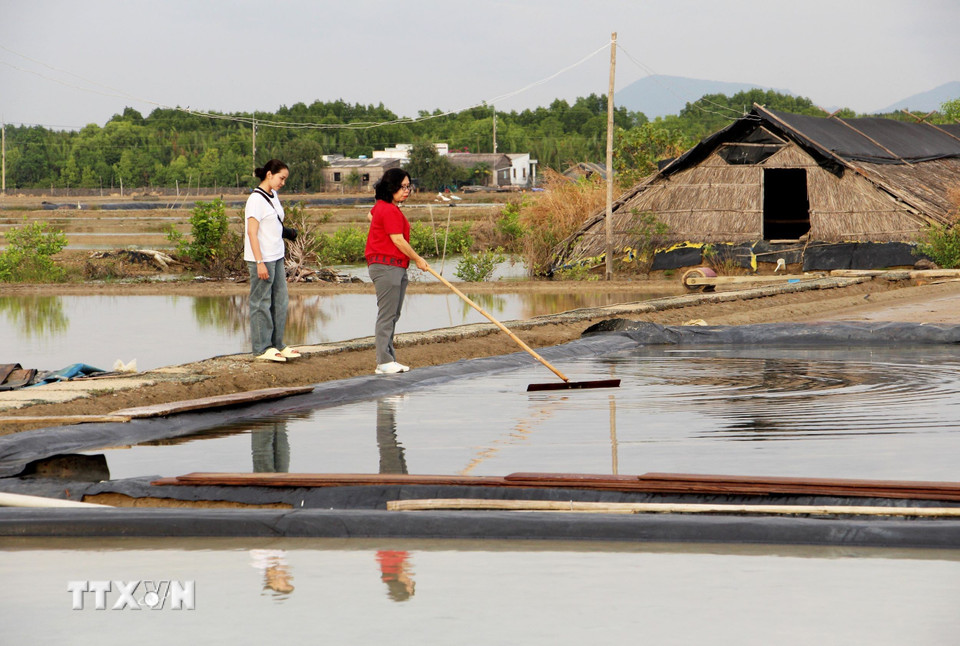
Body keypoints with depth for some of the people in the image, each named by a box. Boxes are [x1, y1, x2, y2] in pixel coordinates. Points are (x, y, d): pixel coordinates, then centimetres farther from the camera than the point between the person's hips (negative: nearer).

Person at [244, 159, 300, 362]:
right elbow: (252, 232, -17)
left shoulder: (273, 197, 14)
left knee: (280, 300, 10)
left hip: (276, 257, 9)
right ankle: (262, 348, 4)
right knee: (262, 303, -2)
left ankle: (277, 345, 18)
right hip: (262, 259, -9)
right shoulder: (256, 199, -13)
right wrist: (260, 263, -20)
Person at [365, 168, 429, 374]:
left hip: (397, 268, 11)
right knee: (386, 315, -11)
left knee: (393, 315, 11)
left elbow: (371, 215, 38)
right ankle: (384, 362, -12)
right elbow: (398, 241, -18)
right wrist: (418, 260, -4)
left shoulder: (381, 206, 16)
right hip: (387, 267, -11)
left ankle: (389, 359, 13)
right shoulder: (390, 211, -17)